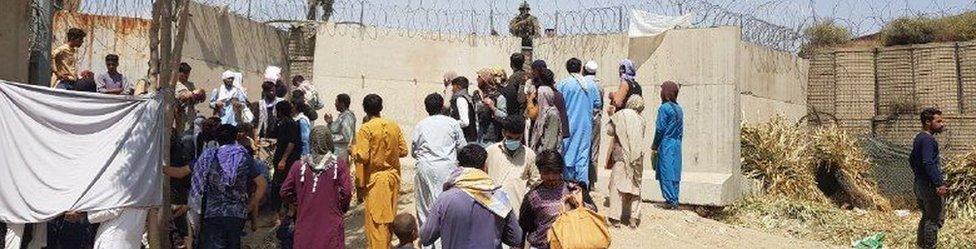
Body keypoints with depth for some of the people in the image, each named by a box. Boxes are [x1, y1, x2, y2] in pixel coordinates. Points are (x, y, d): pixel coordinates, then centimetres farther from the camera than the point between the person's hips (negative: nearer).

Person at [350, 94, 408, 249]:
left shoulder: (366, 128, -13)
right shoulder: (394, 126, 2)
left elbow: (362, 157, -17)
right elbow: (403, 151, 7)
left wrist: (353, 148, 2)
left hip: (375, 179, -5)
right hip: (393, 177, 5)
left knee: (376, 222, 2)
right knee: (389, 218, 16)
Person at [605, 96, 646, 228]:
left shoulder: (619, 115, -2)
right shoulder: (640, 119, 7)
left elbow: (610, 131, -4)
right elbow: (641, 137, 10)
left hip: (621, 154, -3)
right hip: (637, 156, 3)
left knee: (618, 185, 2)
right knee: (635, 185, 11)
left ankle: (616, 217, -3)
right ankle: (634, 218, 10)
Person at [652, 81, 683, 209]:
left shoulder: (664, 108, -12)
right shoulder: (678, 108, 10)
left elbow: (660, 129, -12)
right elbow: (681, 130, 12)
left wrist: (655, 145, -2)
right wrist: (677, 141, 18)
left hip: (666, 145, -7)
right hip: (677, 145, 7)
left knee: (666, 172, -3)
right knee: (674, 172, 9)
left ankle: (671, 200, -4)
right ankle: (674, 200, 12)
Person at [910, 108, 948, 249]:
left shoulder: (918, 138, 14)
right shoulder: (928, 139, -17)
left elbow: (912, 160, 23)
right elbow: (928, 163, -26)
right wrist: (939, 184, -27)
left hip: (919, 183, 10)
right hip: (930, 185, -10)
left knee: (926, 217, 18)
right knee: (936, 219, -4)